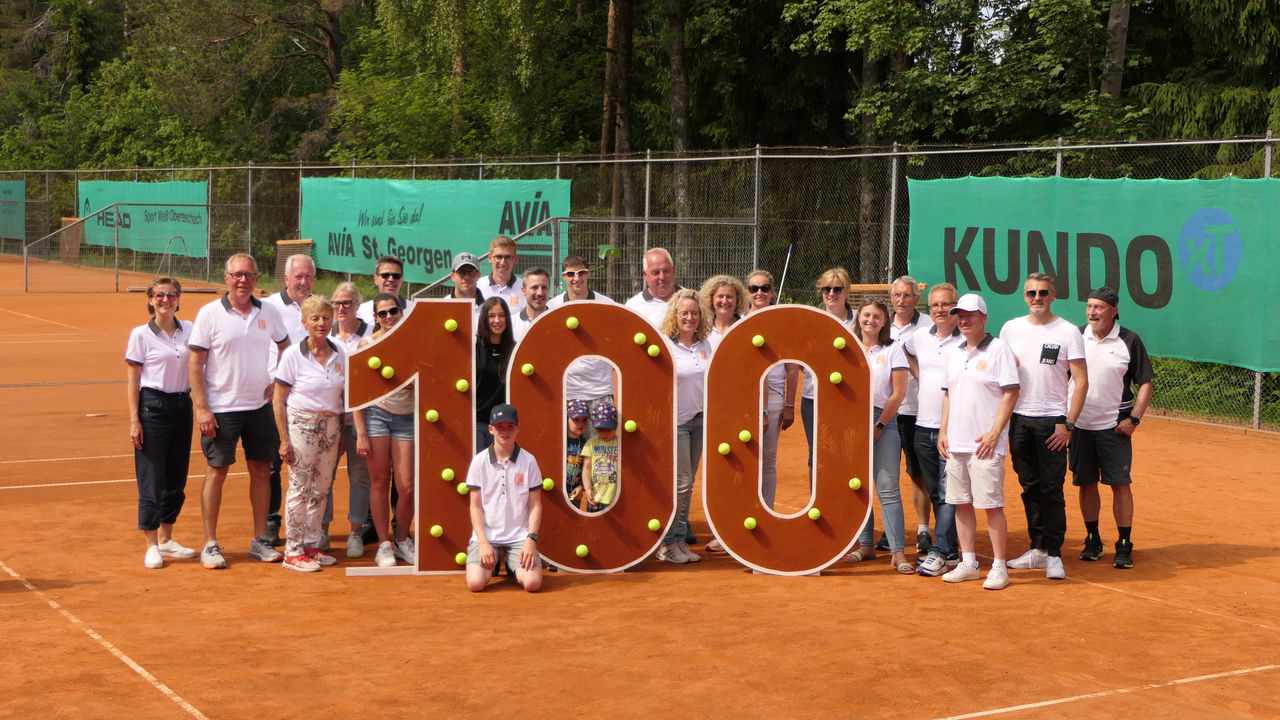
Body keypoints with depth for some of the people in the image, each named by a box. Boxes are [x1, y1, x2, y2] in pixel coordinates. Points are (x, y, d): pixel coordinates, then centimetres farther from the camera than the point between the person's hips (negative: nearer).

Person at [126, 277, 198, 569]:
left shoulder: (189, 331, 7)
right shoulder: (141, 334, -4)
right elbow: (132, 381, -4)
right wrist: (134, 420, -10)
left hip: (183, 405, 5)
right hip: (152, 405, -4)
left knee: (176, 478, 10)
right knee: (151, 477, -2)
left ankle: (166, 539, 24)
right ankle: (151, 545, 7)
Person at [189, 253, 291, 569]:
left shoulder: (268, 312, 5)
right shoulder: (209, 314, -6)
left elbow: (286, 347, 21)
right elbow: (195, 363, -8)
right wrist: (202, 408, -13)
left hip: (260, 406, 4)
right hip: (221, 409, -4)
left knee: (261, 470, 7)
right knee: (216, 472, 0)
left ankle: (260, 540, 18)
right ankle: (210, 544, 8)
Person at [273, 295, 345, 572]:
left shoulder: (339, 354, 7)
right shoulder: (293, 355, -6)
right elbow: (278, 401, -5)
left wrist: (341, 434, 10)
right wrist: (284, 440, -9)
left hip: (331, 425, 5)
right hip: (301, 424, -5)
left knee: (321, 488, 9)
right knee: (300, 489, -3)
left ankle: (312, 545, 20)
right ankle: (293, 551, 5)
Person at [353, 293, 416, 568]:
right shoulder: (368, 344, -1)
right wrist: (360, 432, -8)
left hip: (406, 417, 2)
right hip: (375, 413, -1)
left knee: (407, 486, -3)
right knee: (380, 481, 0)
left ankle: (402, 540, 17)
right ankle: (384, 544, 11)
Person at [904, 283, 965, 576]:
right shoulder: (920, 338, 10)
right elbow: (903, 352, 31)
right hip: (924, 427, 6)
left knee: (949, 492, -9)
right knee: (935, 493, 11)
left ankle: (939, 553, -9)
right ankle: (950, 550, 20)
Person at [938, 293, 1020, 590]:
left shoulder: (998, 349, -5)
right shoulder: (956, 354, 15)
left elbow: (1010, 393, -9)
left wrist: (994, 432, -15)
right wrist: (943, 431, 11)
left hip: (985, 444, -7)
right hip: (956, 442, 7)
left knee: (991, 504, -6)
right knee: (961, 503, 9)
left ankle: (999, 567, 1)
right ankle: (968, 563, 17)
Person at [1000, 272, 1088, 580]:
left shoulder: (1068, 332, -3)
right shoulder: (1010, 329, 8)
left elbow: (1082, 382, -4)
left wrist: (1068, 424, -10)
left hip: (1052, 420, -4)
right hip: (1018, 419, 4)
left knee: (1052, 490, -4)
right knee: (1030, 487, 10)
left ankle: (1054, 555, 3)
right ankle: (1038, 549, 19)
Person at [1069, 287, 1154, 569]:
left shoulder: (1129, 341, -3)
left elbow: (1146, 383, 1)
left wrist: (1134, 419, -8)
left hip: (1114, 426, -3)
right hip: (1079, 425, 3)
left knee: (1120, 484, -4)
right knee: (1086, 484, 8)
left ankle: (1124, 546, 3)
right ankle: (1093, 541, 20)